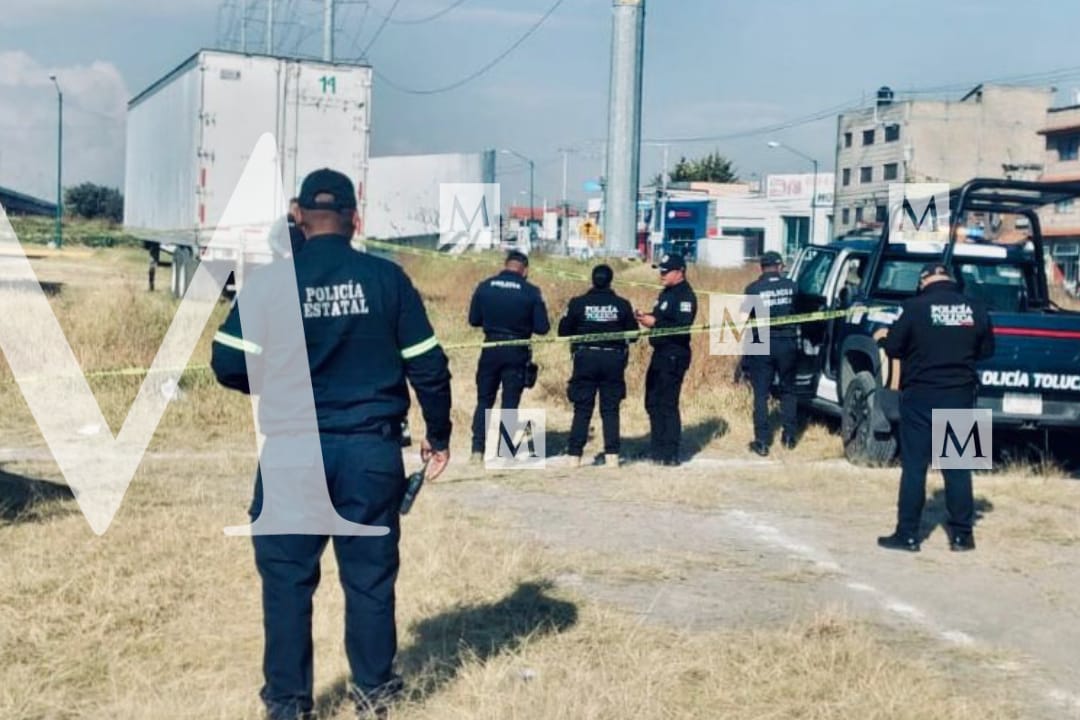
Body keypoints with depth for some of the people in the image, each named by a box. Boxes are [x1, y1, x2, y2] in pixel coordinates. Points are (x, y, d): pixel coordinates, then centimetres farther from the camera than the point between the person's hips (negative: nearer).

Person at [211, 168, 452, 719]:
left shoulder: (269, 280, -5)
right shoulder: (386, 278, -2)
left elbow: (228, 365, -3)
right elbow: (427, 366, 1)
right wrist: (438, 435, 15)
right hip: (371, 448, 1)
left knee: (288, 575, 10)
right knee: (370, 572, 14)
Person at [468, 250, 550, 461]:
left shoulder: (484, 287, -2)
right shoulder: (531, 292, -8)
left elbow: (474, 320, 5)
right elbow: (542, 328, -6)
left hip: (490, 350, 2)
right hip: (517, 352, -2)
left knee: (484, 401, 12)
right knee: (510, 404, 5)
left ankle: (478, 450, 7)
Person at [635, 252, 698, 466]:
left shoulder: (685, 295, -15)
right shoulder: (667, 292, 17)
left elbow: (683, 327, -26)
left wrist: (655, 322, -26)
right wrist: (645, 317, 2)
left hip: (674, 356, -10)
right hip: (660, 353, 11)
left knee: (667, 404, -8)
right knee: (653, 402, 16)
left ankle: (670, 454, -3)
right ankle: (657, 448, 27)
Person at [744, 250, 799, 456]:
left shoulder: (753, 289, -8)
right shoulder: (791, 286, -2)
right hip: (787, 343, 2)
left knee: (761, 394, 3)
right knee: (788, 390, 18)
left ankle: (762, 441, 1)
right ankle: (789, 435, 21)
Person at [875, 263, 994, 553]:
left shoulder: (916, 307, -10)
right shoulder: (975, 309, 0)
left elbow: (893, 348, -6)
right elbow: (987, 350, 10)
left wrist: (883, 337, 16)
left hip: (921, 395, -3)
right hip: (960, 395, 3)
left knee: (914, 466, 3)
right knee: (957, 466, 9)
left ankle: (908, 534, 4)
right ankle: (962, 534, 12)